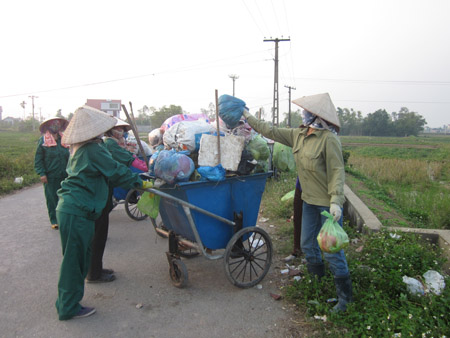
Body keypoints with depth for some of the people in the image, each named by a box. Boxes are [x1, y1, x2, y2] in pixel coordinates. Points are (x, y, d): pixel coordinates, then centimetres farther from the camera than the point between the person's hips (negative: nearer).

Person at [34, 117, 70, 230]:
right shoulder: (43, 140, -1)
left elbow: (68, 157, 14)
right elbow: (38, 159, -2)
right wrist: (42, 173, -10)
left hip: (64, 175, 3)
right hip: (50, 176, -3)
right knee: (52, 198, 3)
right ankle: (54, 221, 13)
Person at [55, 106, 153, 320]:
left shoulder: (78, 150, 16)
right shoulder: (93, 151, -15)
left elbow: (107, 172, 25)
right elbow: (116, 172, -11)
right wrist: (140, 183, 2)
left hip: (69, 209, 10)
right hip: (77, 213, -10)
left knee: (80, 257, 19)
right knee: (74, 260, 1)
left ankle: (66, 302, 32)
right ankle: (69, 308, 14)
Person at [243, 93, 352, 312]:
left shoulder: (328, 139, -18)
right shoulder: (298, 135, 4)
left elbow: (337, 171, -21)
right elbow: (271, 131, 13)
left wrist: (335, 201, -30)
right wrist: (248, 117, 16)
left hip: (328, 203, -8)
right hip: (309, 201, 8)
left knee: (331, 250, -2)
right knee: (307, 244, 18)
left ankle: (344, 296, 16)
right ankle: (317, 279, 42)